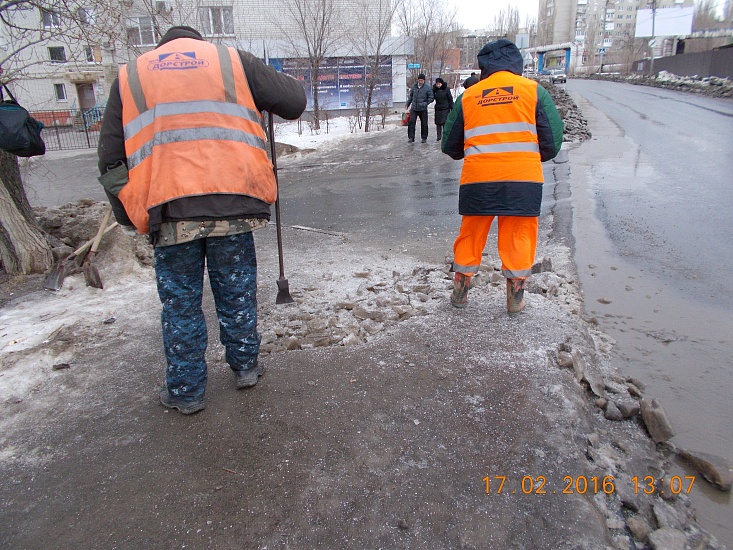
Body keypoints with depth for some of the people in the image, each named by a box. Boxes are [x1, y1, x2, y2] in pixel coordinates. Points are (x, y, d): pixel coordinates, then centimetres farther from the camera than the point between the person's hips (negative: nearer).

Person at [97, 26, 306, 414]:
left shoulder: (129, 76, 19)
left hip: (169, 210, 1)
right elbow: (295, 101, 10)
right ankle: (246, 367, 32)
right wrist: (262, 97, 31)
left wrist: (129, 216, 20)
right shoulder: (233, 60, 14)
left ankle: (186, 392, 24)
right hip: (232, 202, 0)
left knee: (180, 304, 13)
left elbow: (111, 160, 14)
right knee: (237, 294, 16)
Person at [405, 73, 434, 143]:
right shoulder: (414, 86, 5)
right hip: (414, 109, 2)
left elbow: (431, 98, -4)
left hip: (423, 109, -2)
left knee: (424, 124, 5)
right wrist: (407, 104, 18)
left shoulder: (428, 88, -5)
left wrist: (425, 104, -17)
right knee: (411, 122, -7)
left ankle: (424, 138, 18)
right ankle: (411, 137, -2)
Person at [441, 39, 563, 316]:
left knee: (471, 233, 14)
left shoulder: (469, 96, 7)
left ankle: (460, 292, 23)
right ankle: (515, 298, 17)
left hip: (477, 180, 1)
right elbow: (552, 139, 1)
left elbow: (450, 145, 11)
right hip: (523, 179, -1)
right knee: (519, 236, 10)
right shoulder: (533, 90, 3)